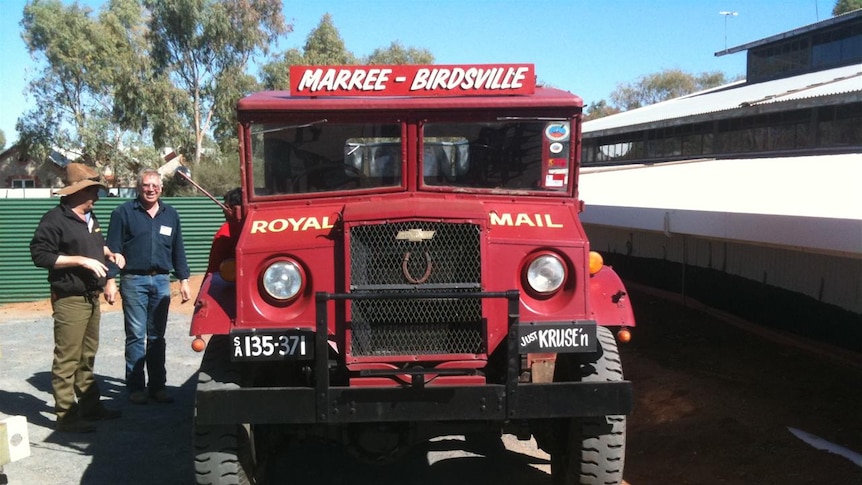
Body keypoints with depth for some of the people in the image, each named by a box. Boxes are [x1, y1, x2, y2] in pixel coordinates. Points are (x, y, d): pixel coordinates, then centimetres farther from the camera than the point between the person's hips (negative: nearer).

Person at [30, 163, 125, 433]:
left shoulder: (90, 218, 14)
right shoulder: (55, 219, -14)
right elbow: (40, 255, -19)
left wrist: (108, 254, 9)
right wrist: (82, 261, -22)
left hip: (92, 298, 9)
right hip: (69, 300, -9)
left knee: (87, 357, 16)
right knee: (67, 359, -6)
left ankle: (91, 406, 25)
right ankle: (66, 416, -1)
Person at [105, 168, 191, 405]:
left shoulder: (170, 214, 14)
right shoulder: (124, 212, 2)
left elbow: (178, 250, 17)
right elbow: (113, 249, -1)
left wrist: (183, 280, 12)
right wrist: (110, 280, -8)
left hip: (161, 281, 4)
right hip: (134, 280, -4)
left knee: (157, 336, 8)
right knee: (136, 336, -2)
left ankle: (157, 385, 14)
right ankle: (136, 387, 5)